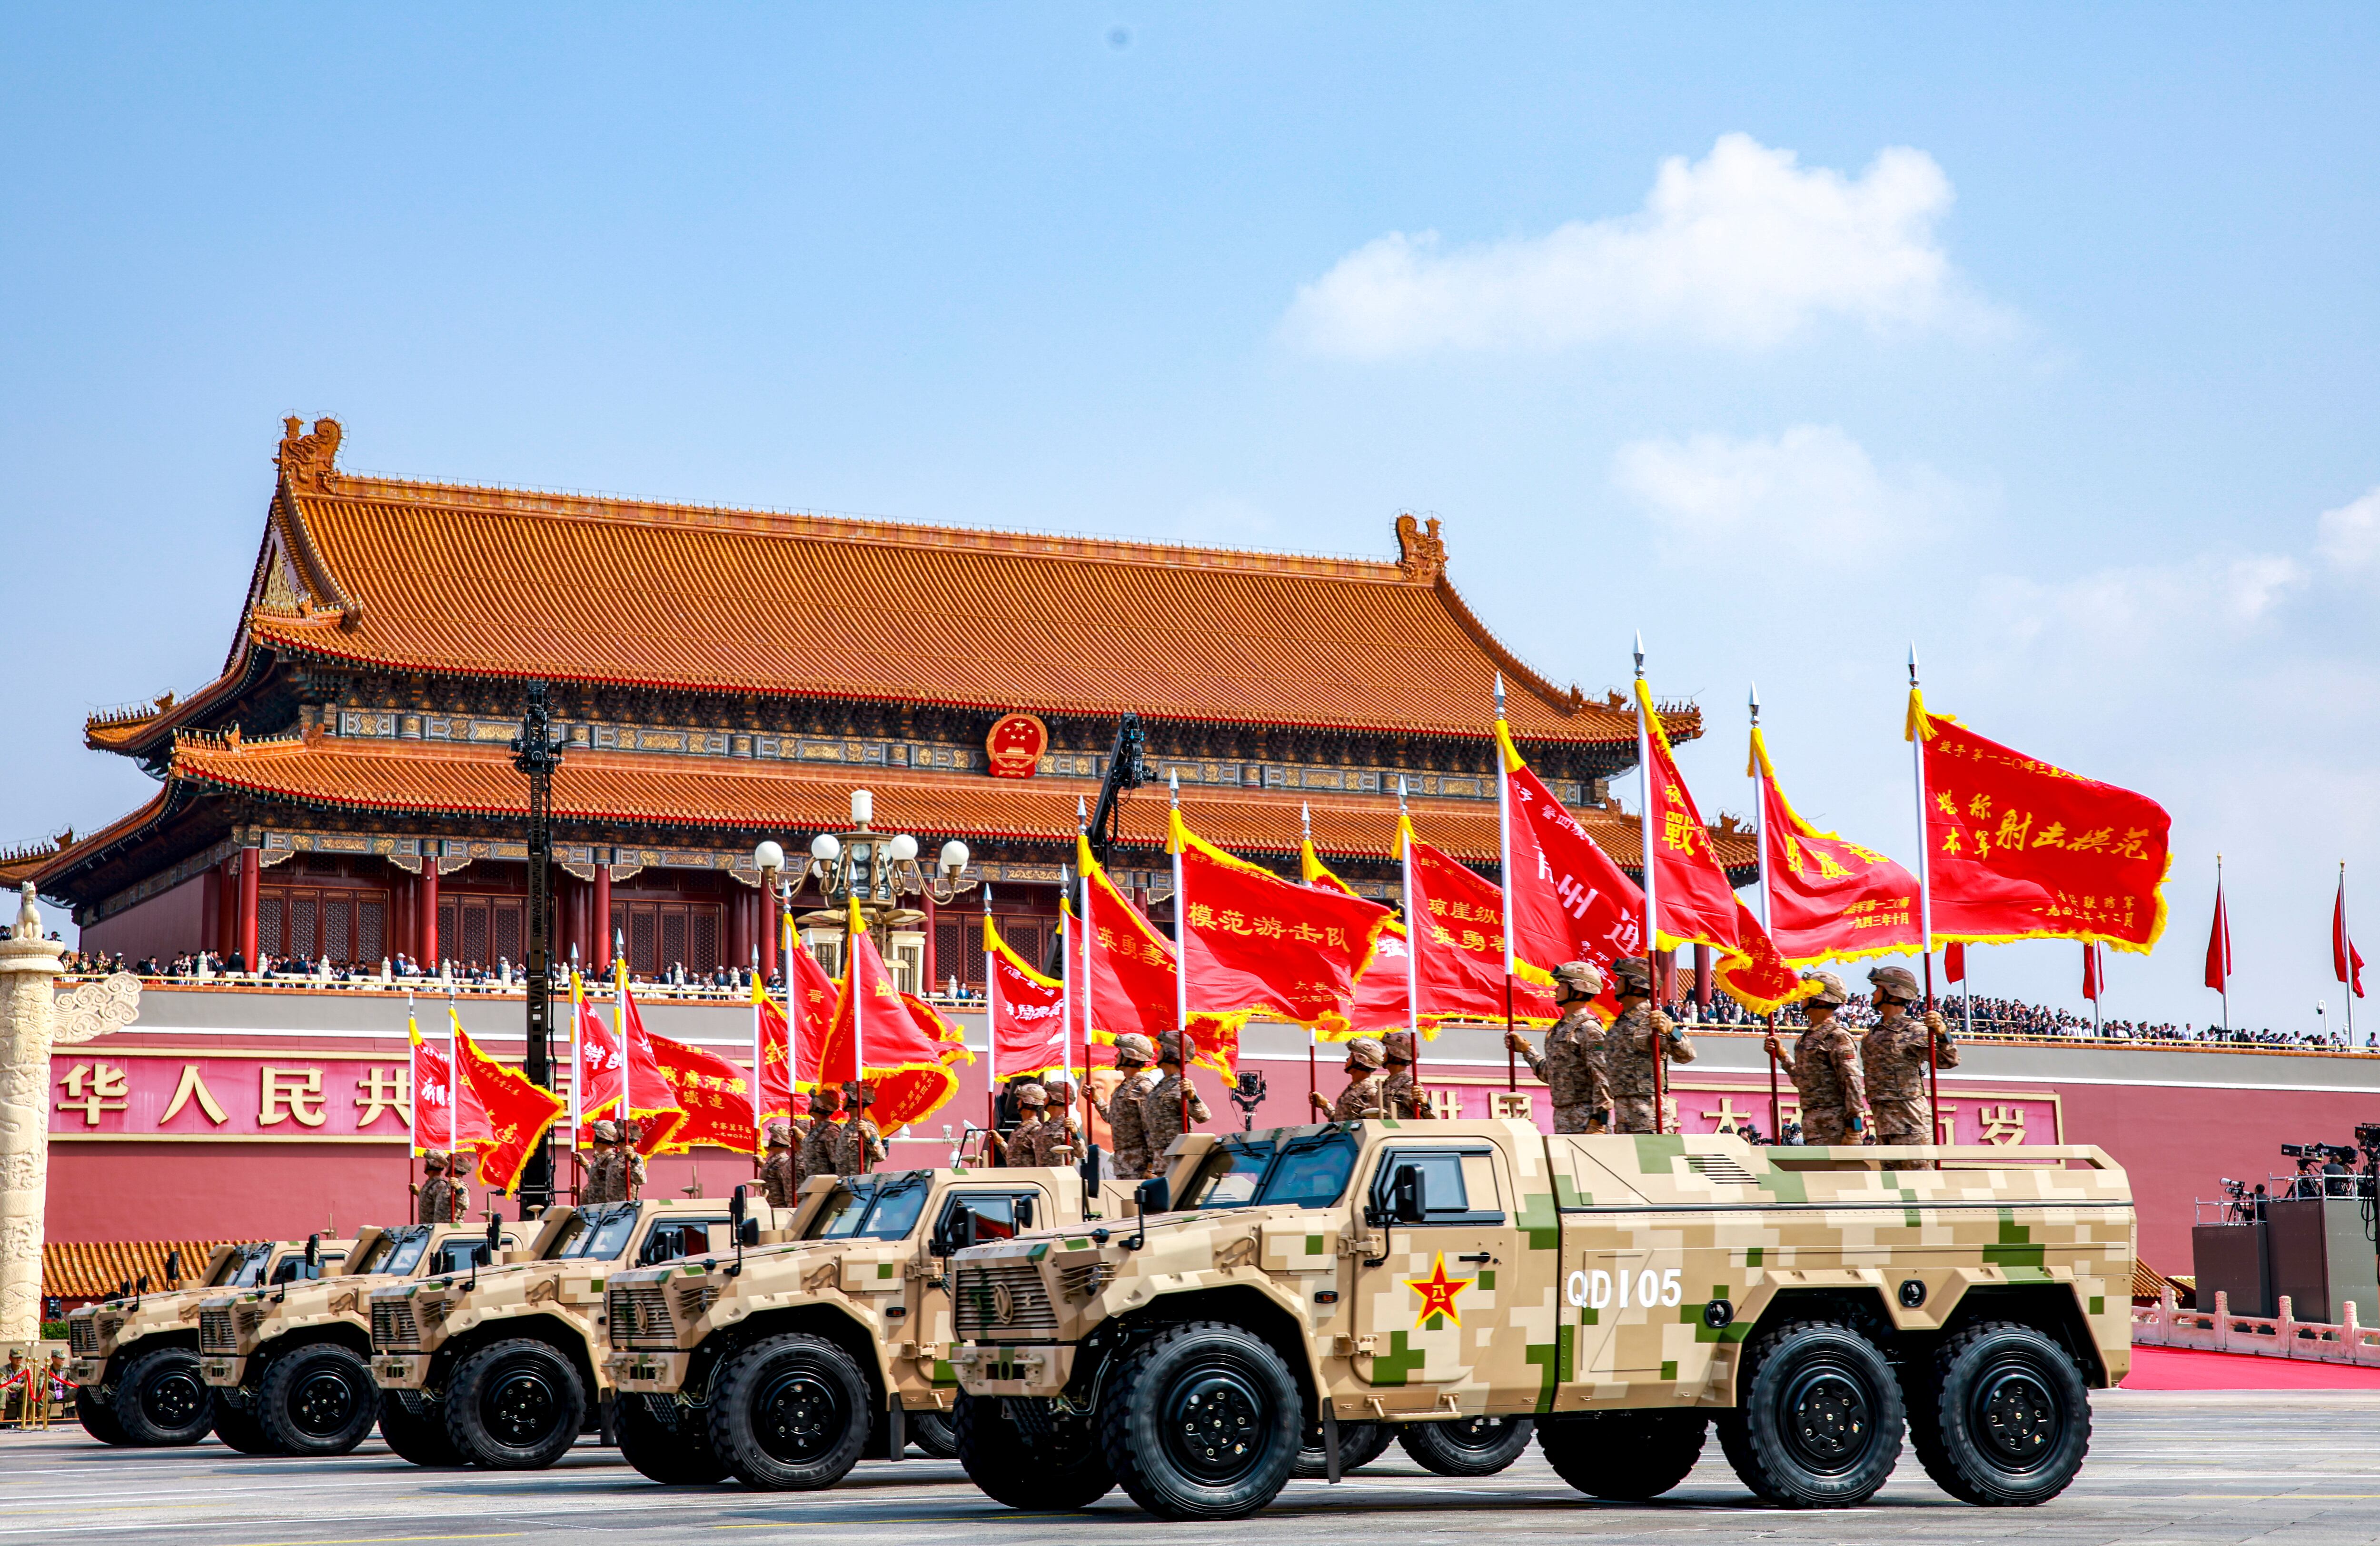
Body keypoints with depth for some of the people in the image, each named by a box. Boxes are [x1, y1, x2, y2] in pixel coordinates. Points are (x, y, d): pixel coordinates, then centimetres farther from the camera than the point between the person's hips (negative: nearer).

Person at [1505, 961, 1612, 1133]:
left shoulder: (1589, 1029, -10)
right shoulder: (1559, 1029, 18)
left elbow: (1603, 1078, -16)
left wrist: (1598, 1121, -21)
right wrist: (1525, 1049, 26)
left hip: (1585, 1119, -9)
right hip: (1561, 1117, 9)